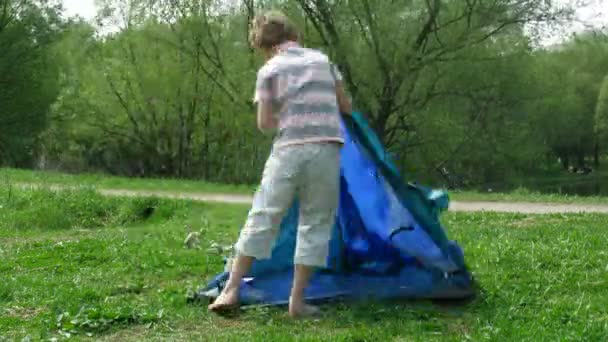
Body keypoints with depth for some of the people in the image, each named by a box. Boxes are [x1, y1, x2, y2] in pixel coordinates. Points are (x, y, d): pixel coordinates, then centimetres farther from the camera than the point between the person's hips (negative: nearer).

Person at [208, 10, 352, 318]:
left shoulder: (269, 70, 5)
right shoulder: (322, 60, 14)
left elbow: (264, 124, 1)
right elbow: (345, 107, 20)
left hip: (289, 150, -1)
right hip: (327, 149, 2)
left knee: (262, 218, 6)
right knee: (315, 224, 7)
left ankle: (230, 290, 7)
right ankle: (297, 301, 6)